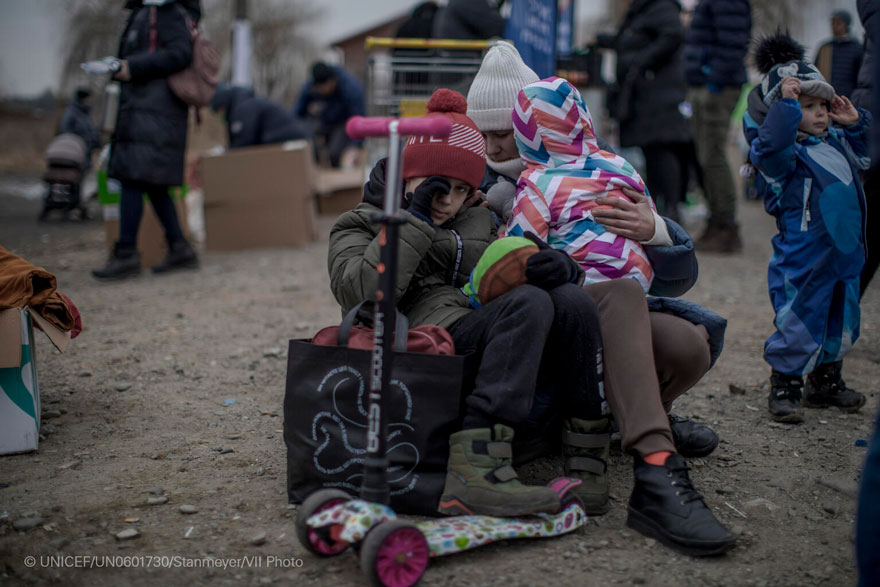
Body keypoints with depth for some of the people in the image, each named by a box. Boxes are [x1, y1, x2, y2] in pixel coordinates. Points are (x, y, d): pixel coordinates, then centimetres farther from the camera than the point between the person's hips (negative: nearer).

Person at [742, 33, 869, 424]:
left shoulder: (836, 142, 12)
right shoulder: (786, 152, -14)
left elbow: (864, 156, 28)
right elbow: (770, 145, -36)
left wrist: (855, 122, 13)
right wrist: (787, 104, -32)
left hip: (844, 253, 9)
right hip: (803, 258, -8)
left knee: (841, 321, 18)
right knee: (800, 321, -4)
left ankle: (826, 382, 34)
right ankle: (784, 388, 10)